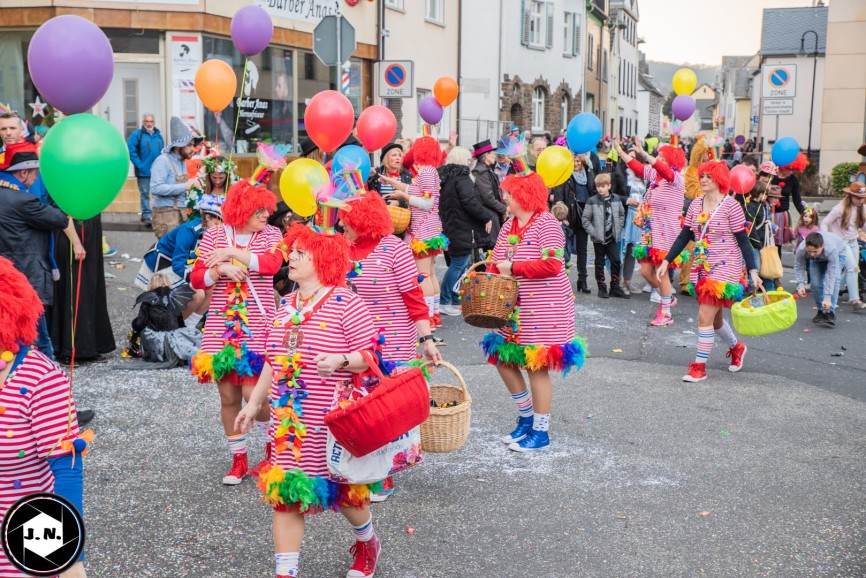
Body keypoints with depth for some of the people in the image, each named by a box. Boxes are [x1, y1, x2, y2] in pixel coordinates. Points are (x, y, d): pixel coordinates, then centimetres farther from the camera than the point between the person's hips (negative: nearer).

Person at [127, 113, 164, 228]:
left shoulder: (158, 135, 10)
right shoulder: (137, 134, -4)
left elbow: (163, 151, 15)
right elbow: (131, 150, -9)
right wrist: (139, 165, -14)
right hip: (144, 171, -4)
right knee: (144, 194, 0)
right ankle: (146, 216, 4)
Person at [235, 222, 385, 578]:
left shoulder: (346, 303, -11)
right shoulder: (286, 305, 9)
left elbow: (371, 355, -14)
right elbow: (272, 359, 16)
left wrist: (340, 360, -32)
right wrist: (254, 403, 16)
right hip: (288, 420, 6)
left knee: (343, 489, 10)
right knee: (283, 492, 4)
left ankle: (367, 543, 41)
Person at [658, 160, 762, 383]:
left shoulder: (730, 206, -11)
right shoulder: (696, 204, 5)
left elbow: (743, 240, -10)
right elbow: (684, 236, 10)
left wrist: (753, 271, -14)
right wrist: (666, 261, 6)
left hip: (725, 268, -6)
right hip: (701, 268, 7)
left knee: (705, 316, -12)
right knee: (714, 317, 18)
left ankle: (699, 366, -2)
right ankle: (736, 347, 45)